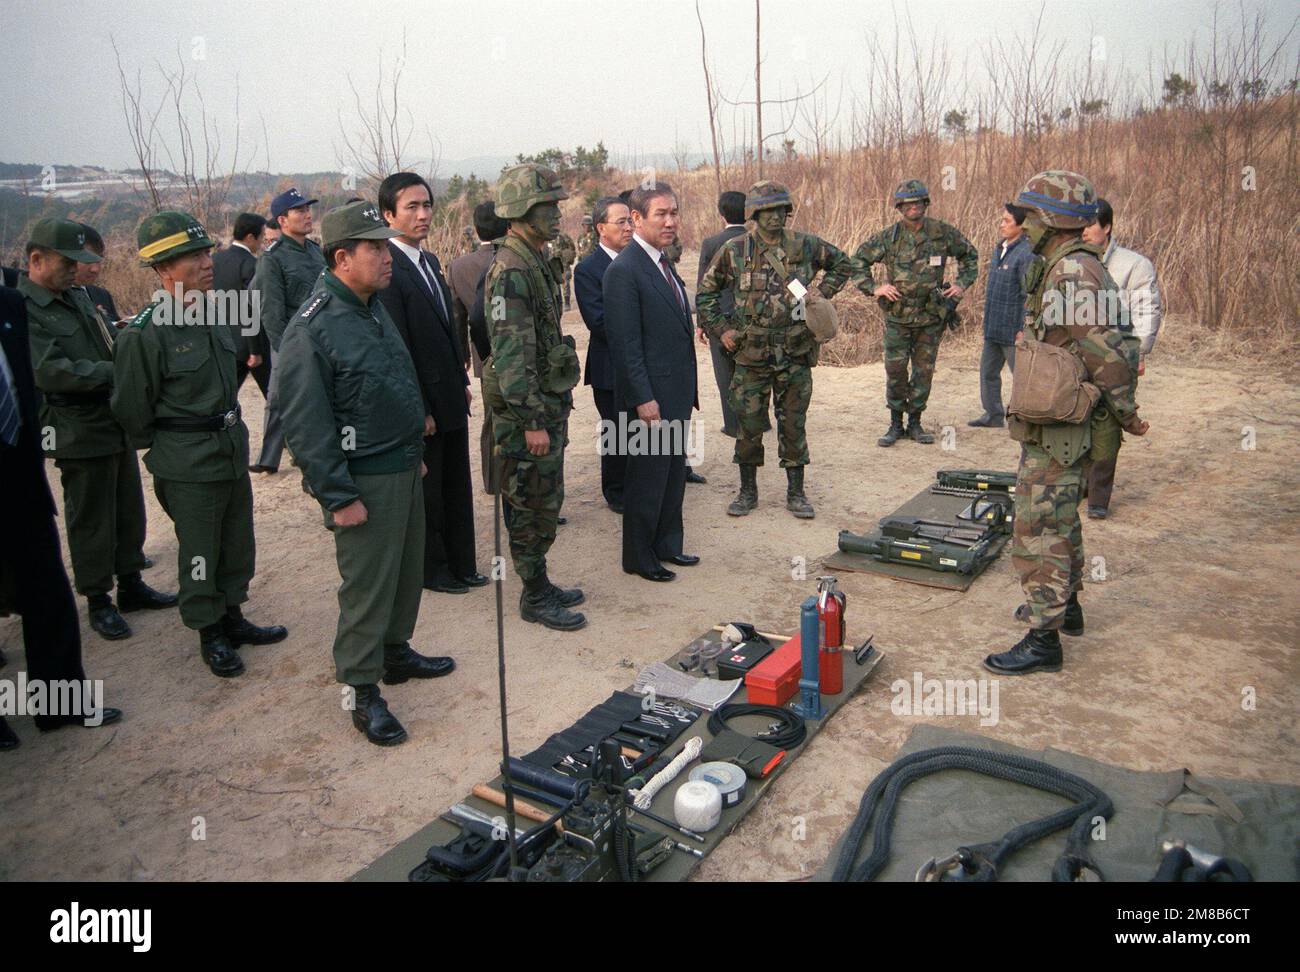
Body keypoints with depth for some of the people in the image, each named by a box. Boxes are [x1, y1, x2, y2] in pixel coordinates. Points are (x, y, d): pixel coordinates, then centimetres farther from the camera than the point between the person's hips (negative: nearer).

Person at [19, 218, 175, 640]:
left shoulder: (77, 296, 11)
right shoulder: (21, 311, -14)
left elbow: (107, 339, 23)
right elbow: (51, 371, -24)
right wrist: (116, 370, -23)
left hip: (118, 420, 8)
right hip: (79, 432, -8)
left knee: (129, 508, 16)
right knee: (90, 519, 4)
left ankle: (131, 585, 30)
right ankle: (98, 600, 18)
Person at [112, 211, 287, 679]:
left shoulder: (214, 316, 3)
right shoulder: (144, 334, -19)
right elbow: (132, 411, -9)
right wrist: (167, 450, 2)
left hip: (233, 451, 7)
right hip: (188, 468, -7)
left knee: (238, 547, 18)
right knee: (199, 556, 8)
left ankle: (232, 618, 36)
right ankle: (210, 635, 24)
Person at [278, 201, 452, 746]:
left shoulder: (374, 307, 10)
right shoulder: (312, 329, -18)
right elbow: (306, 424, -19)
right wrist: (338, 497, -19)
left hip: (404, 469, 9)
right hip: (366, 481, -9)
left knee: (407, 569, 19)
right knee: (367, 585, 1)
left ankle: (396, 652, 38)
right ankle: (362, 691, 15)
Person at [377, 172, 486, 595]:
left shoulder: (429, 260, 10)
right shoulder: (387, 268, -18)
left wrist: (463, 381, 14)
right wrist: (418, 410, -19)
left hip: (450, 397, 8)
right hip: (422, 402, -8)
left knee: (457, 486, 17)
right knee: (426, 492, 8)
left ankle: (461, 563, 30)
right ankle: (431, 569, 25)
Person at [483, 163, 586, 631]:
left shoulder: (536, 264, 13)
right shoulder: (510, 272, -18)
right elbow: (510, 354, -23)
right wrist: (532, 421, -23)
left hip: (548, 403, 10)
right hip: (526, 410, -10)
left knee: (544, 503, 17)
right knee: (531, 508, 1)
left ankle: (540, 584, 30)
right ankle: (534, 597, 13)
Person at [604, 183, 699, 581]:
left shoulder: (663, 262, 13)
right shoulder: (624, 271, -16)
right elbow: (626, 343, -19)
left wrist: (687, 391, 17)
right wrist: (643, 399, -20)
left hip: (677, 394, 9)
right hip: (651, 397, -9)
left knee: (674, 475, 17)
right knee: (647, 480, 4)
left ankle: (667, 544, 32)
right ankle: (638, 557, 19)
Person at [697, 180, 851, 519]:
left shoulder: (805, 245, 1)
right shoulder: (734, 250, -3)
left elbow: (842, 263, 18)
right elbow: (706, 292, 8)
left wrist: (823, 290, 4)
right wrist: (721, 329, 0)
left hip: (796, 354, 1)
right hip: (751, 355, -1)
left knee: (793, 425, 8)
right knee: (748, 425, 6)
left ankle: (796, 493, 19)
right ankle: (748, 491, 21)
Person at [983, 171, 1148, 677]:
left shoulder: (1074, 272, -21)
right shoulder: (1058, 268, 11)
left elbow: (1106, 353, -22)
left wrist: (1126, 414, -12)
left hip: (1054, 427, -11)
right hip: (1055, 423, 11)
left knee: (1039, 528, -5)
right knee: (1059, 518, 22)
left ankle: (1044, 638, 2)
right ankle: (1065, 605, 39)